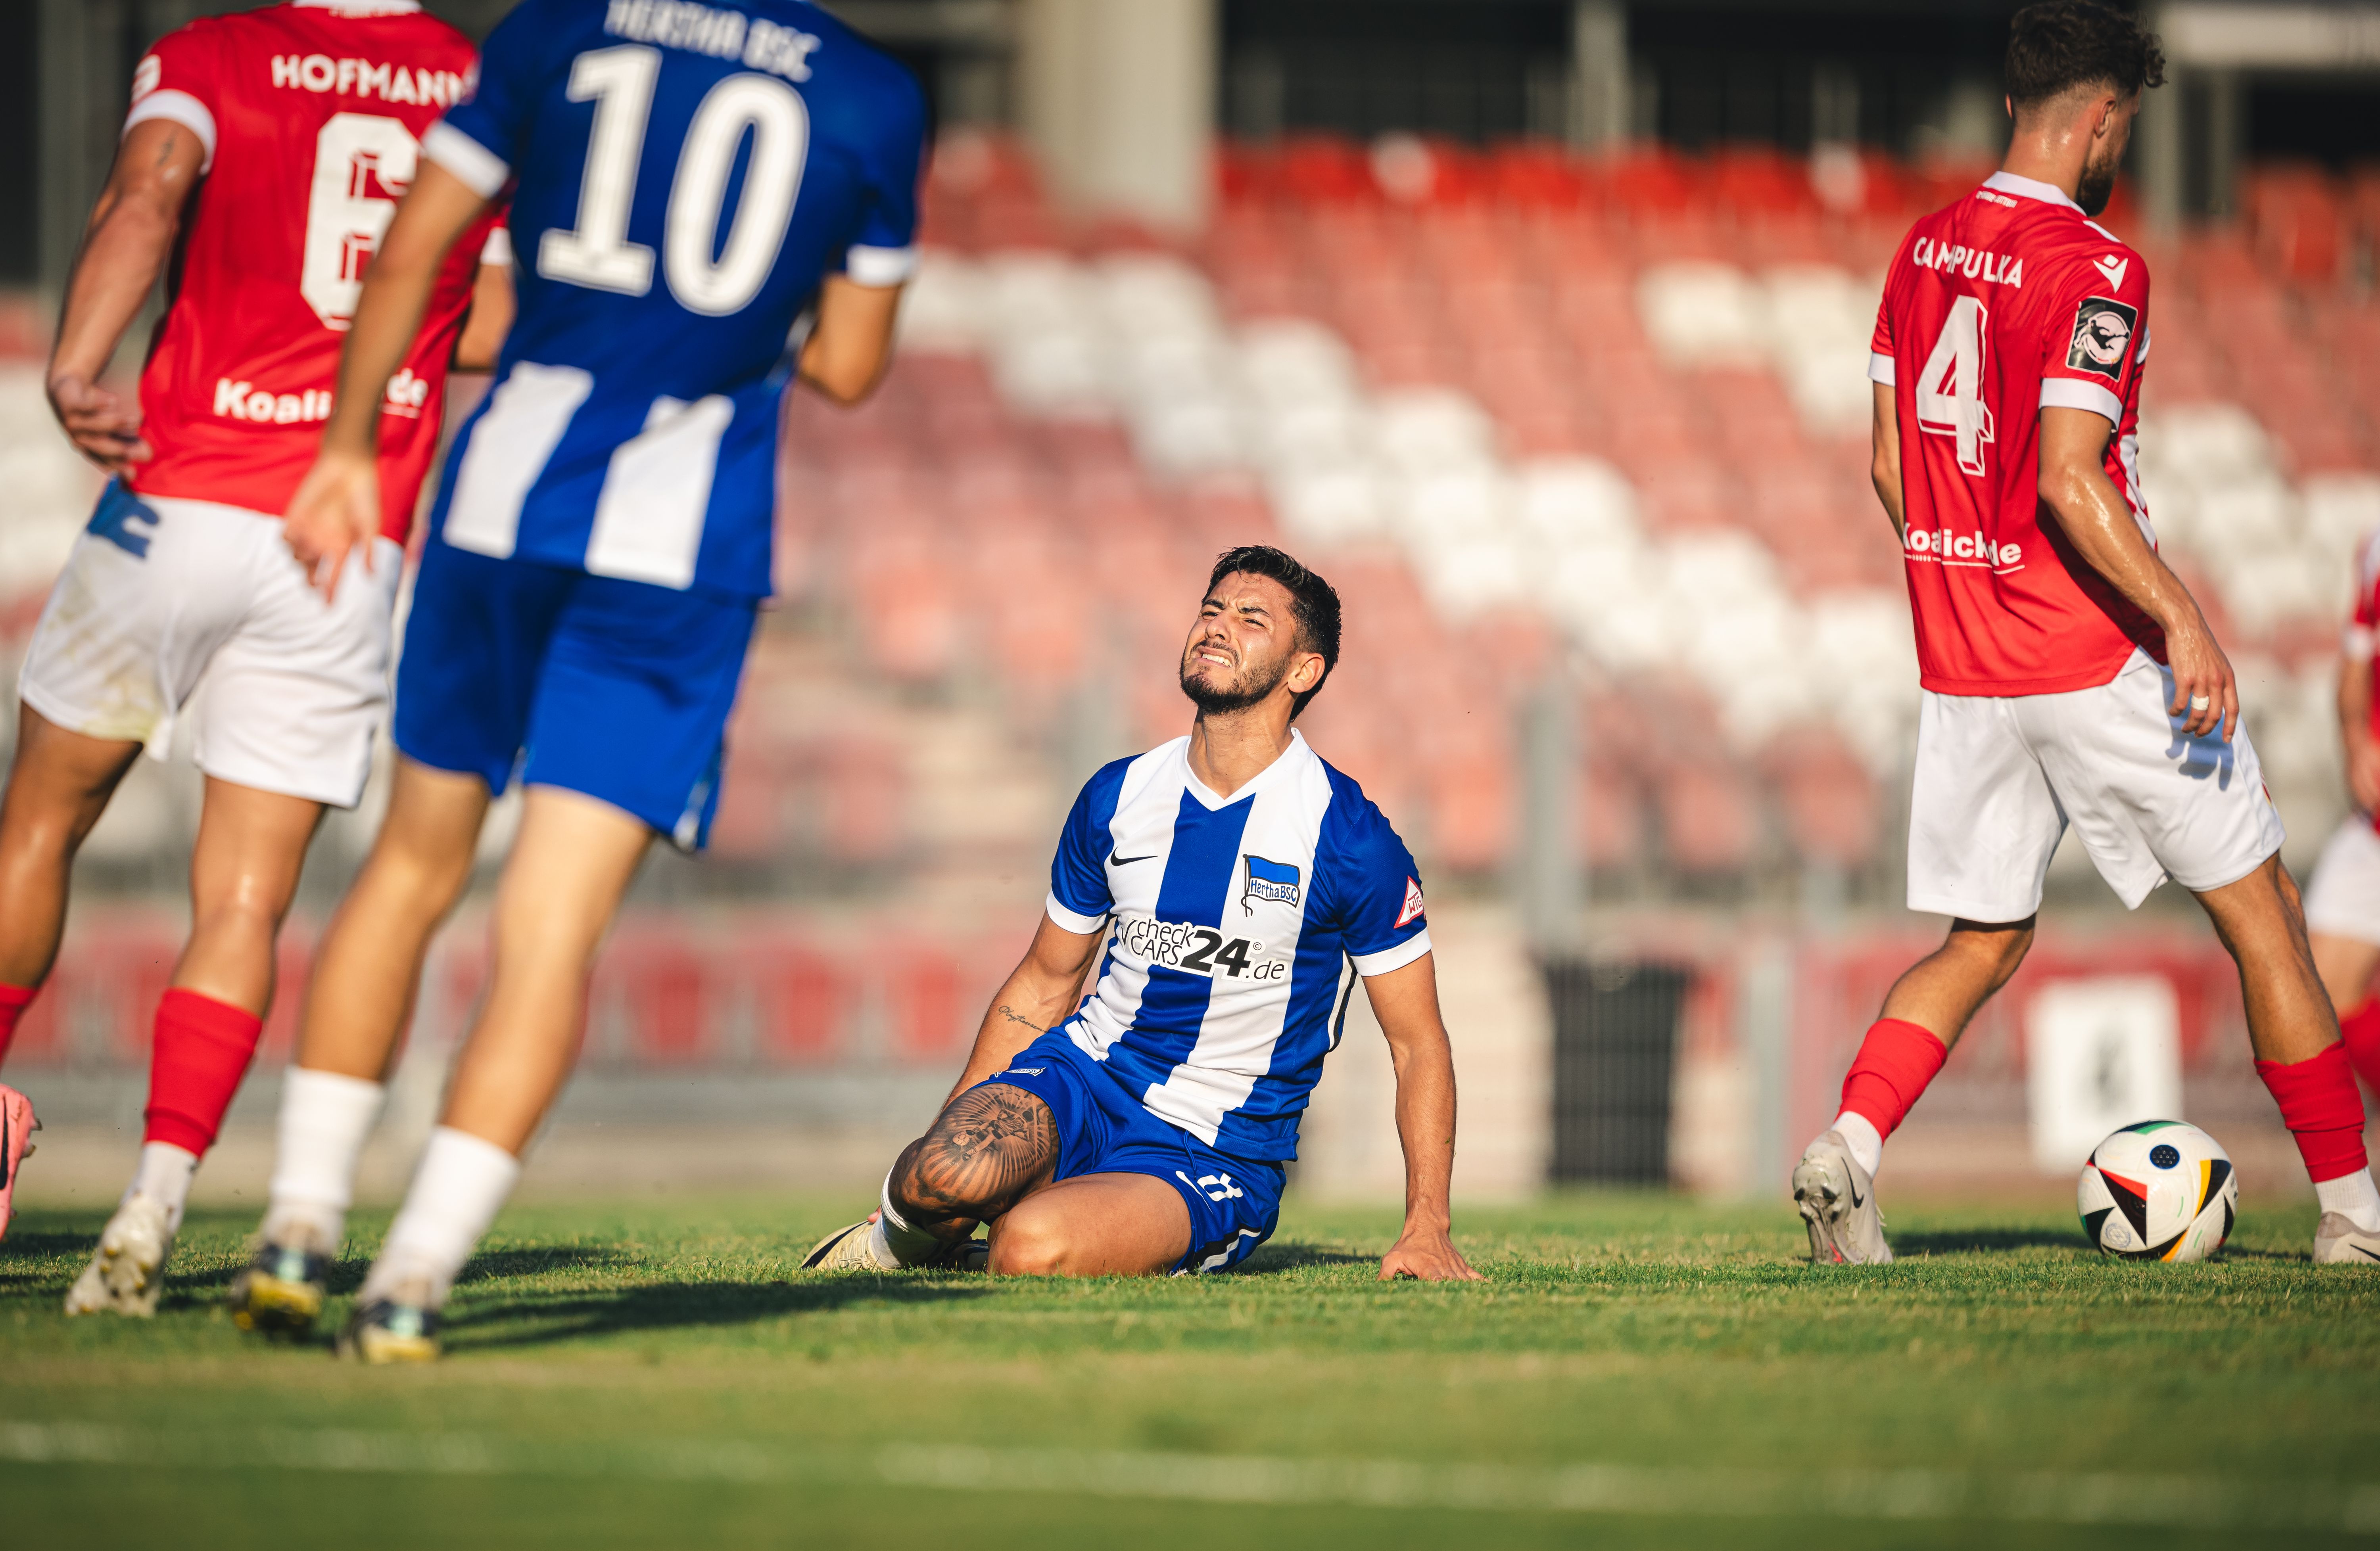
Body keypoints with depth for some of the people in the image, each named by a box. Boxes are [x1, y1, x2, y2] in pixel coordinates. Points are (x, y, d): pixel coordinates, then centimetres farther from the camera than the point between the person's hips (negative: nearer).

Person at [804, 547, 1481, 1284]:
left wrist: (1427, 1228, -11)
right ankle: (904, 1232, 3)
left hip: (1215, 1155, -3)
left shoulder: (1348, 838, -7)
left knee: (1035, 1249, -35)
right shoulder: (1118, 796, 5)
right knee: (950, 1170, -33)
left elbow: (1418, 1041, -1)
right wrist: (937, 1149, 10)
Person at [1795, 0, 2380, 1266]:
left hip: (1961, 669, 7)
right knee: (2261, 912, 6)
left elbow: (1890, 463, 14)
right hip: (2094, 662, -7)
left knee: (1979, 946, 13)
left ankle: (1848, 1147, -9)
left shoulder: (1925, 249, 8)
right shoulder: (2093, 269, -15)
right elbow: (2069, 480, -23)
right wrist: (2181, 619, -19)